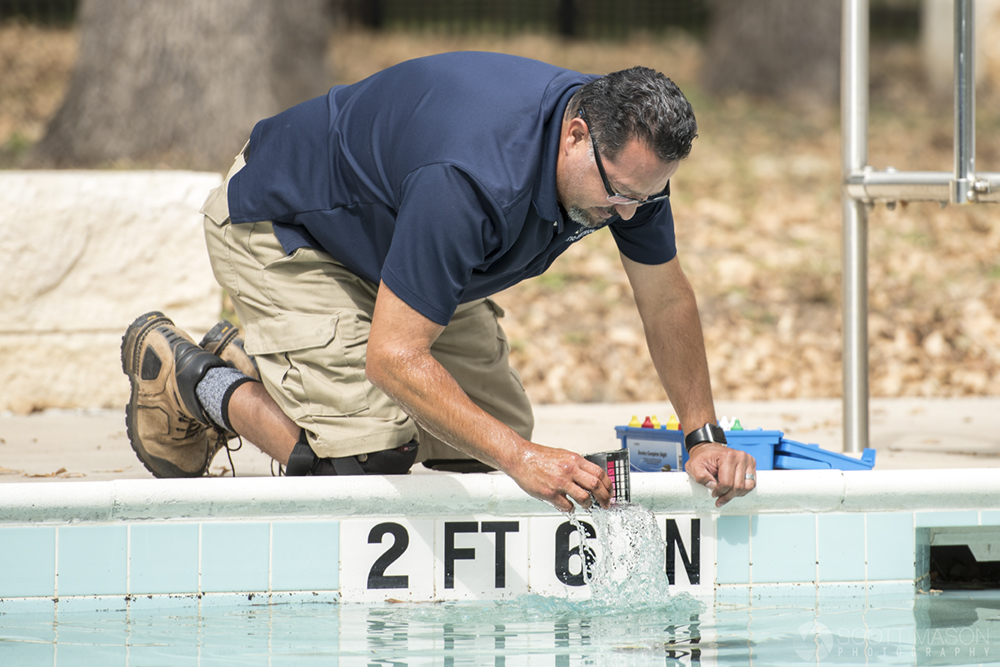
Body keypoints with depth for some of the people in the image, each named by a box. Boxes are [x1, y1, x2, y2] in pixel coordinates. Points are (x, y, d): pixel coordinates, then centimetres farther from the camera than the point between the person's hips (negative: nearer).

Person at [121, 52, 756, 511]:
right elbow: (394, 357, -42)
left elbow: (667, 300, -4)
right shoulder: (471, 178, -44)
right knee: (368, 456, -21)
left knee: (491, 441, 4)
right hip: (280, 224, -8)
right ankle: (193, 376, 4)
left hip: (387, 236, 8)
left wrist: (705, 436, -10)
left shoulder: (627, 150, -20)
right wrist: (521, 459, -46)